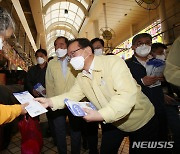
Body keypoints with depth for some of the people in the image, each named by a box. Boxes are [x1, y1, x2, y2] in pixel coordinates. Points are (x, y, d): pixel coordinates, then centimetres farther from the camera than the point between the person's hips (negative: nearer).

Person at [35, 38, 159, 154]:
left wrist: (101, 115, -40)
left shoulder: (113, 62, -26)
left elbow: (127, 95, -34)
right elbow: (71, 95, -4)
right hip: (113, 123, 6)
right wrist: (50, 101, -20)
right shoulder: (81, 78, -1)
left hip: (141, 120, -5)